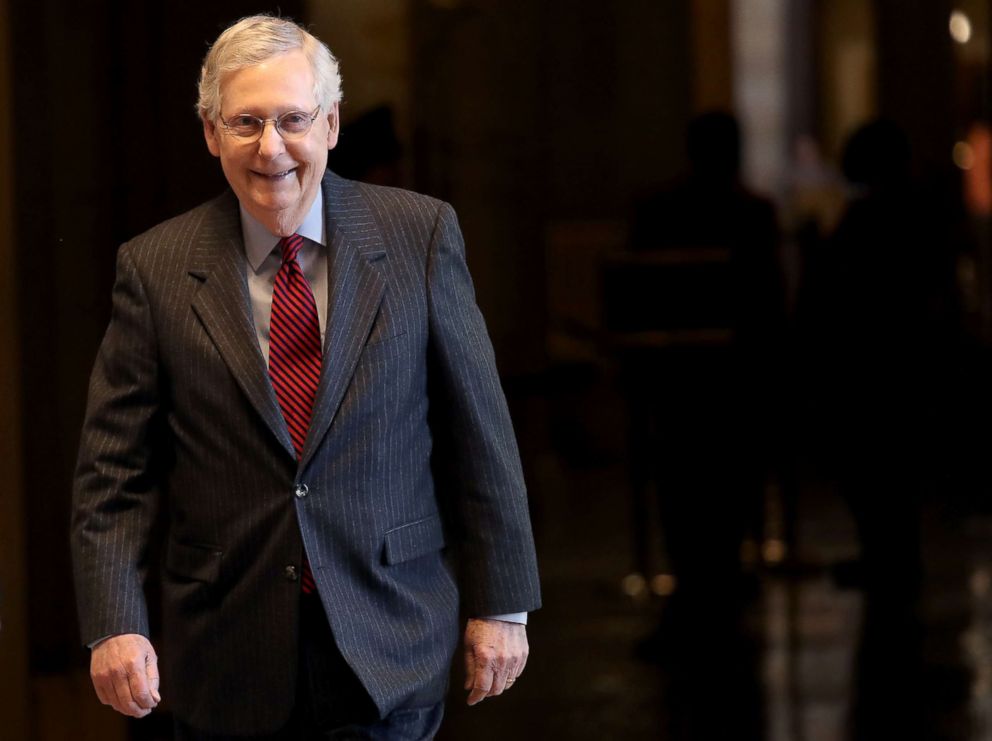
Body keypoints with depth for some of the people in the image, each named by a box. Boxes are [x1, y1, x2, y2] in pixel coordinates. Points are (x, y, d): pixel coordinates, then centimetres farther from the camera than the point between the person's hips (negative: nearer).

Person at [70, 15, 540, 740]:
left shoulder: (419, 235, -1)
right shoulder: (156, 268, -1)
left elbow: (480, 430, 1)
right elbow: (116, 470, 0)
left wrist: (500, 604, 0)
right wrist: (115, 624, -12)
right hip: (228, 662, 1)